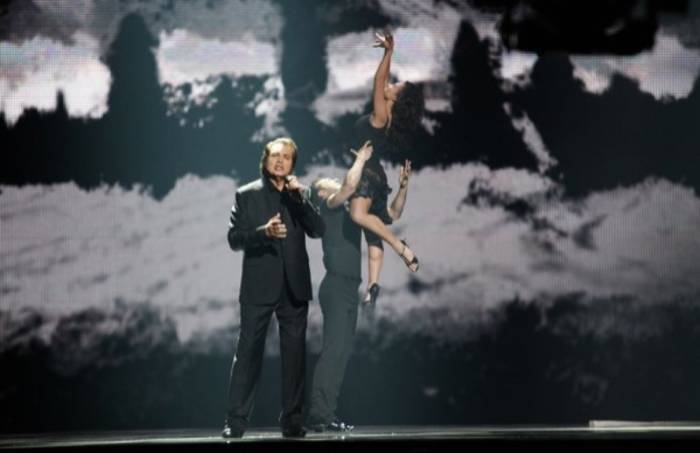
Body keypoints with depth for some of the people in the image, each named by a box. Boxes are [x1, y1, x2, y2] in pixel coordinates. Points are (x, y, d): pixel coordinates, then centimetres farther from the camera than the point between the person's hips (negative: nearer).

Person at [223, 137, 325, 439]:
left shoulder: (299, 195, 12)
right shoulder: (247, 195, 5)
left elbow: (318, 230, 1)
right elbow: (234, 238, -2)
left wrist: (299, 197, -10)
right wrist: (264, 232, -19)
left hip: (294, 287, 3)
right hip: (259, 287, -3)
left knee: (294, 354, 3)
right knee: (248, 352, -4)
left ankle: (292, 419, 8)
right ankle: (236, 420, -3)